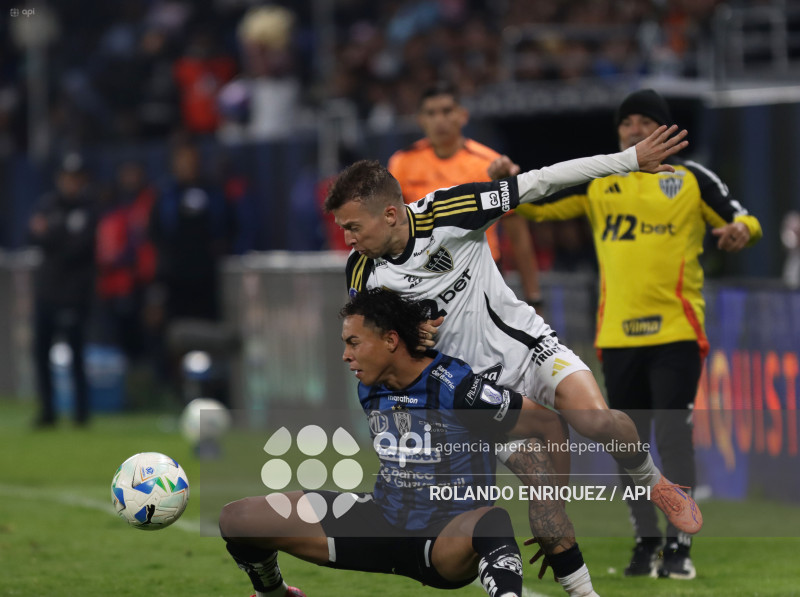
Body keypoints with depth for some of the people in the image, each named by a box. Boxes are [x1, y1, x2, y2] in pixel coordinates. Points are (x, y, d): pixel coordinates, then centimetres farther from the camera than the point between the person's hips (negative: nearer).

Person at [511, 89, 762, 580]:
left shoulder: (691, 179, 4)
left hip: (676, 333, -3)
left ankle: (679, 546, -4)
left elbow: (744, 221, 4)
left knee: (673, 436, -10)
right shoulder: (597, 182, 11)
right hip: (618, 335, 3)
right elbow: (538, 206, 9)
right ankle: (646, 541, 21)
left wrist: (741, 231, -20)